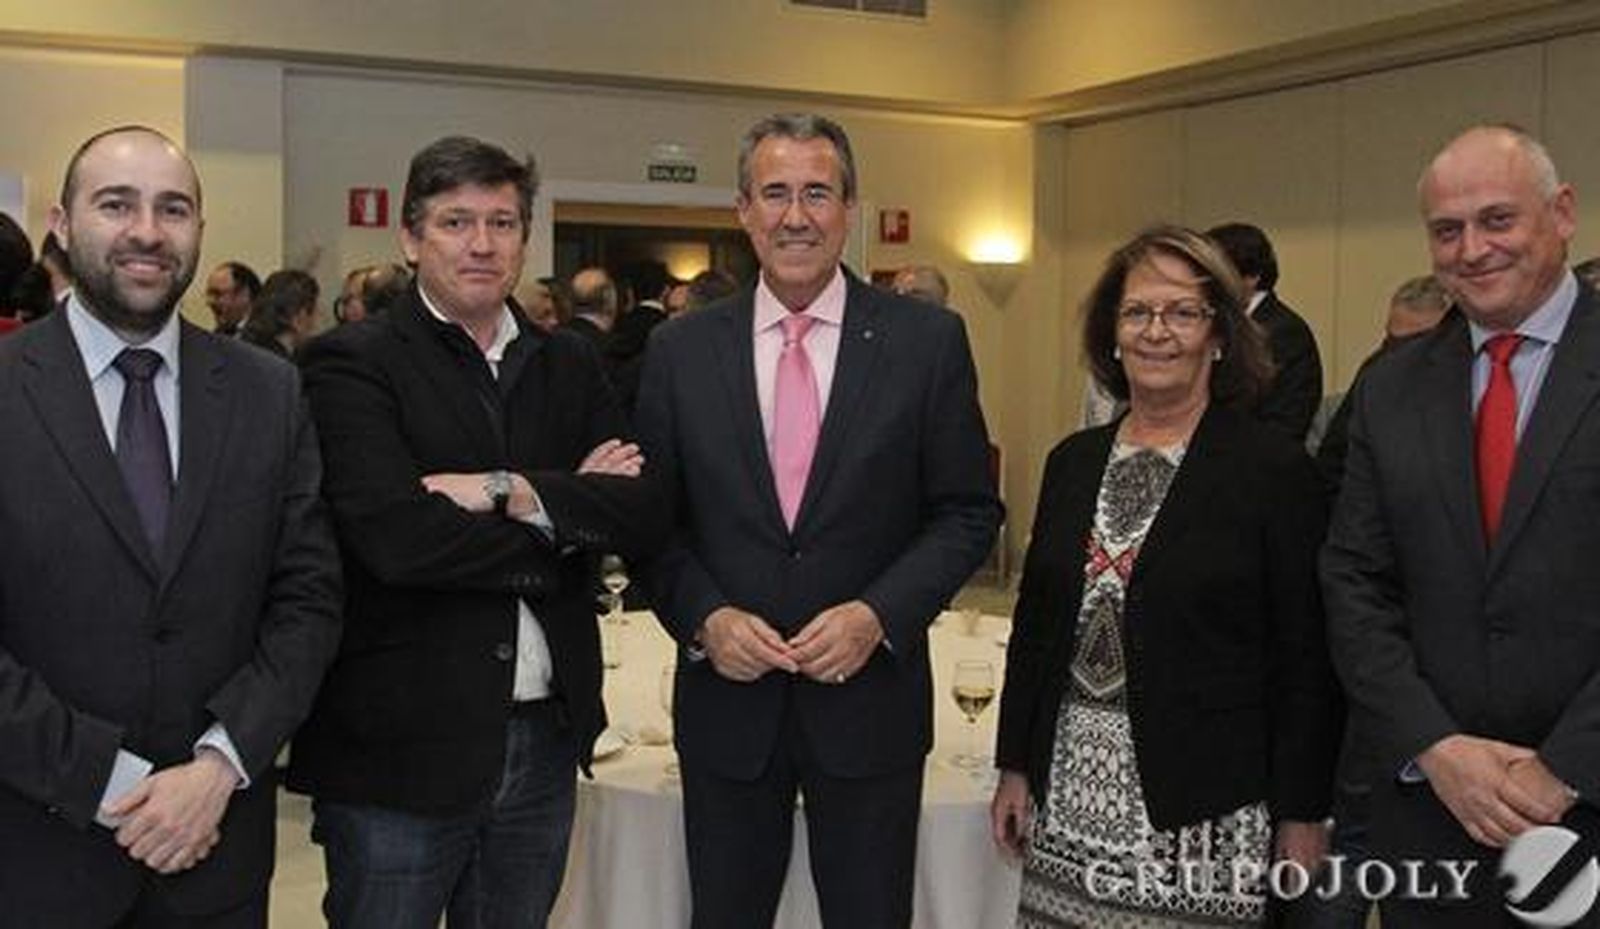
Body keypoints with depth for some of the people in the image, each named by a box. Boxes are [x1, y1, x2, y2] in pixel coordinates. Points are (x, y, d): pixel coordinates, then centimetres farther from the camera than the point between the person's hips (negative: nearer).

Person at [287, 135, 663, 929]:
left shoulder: (568, 366, 9)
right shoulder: (351, 364, -7)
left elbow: (643, 514, -1)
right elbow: (396, 537, -21)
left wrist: (514, 492, -16)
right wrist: (567, 518, -9)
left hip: (545, 742, 5)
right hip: (401, 745, -5)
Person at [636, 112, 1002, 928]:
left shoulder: (928, 341, -4)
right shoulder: (680, 350, 1)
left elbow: (968, 512, -2)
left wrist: (880, 614, -14)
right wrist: (703, 617, -12)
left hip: (870, 695, -1)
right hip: (726, 699, 2)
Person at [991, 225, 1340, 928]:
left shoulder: (1273, 469, -6)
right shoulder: (1073, 462, 9)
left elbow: (1306, 659, -6)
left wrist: (1302, 816, -7)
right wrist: (1016, 767, 11)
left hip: (1205, 814, -4)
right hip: (1068, 793, 4)